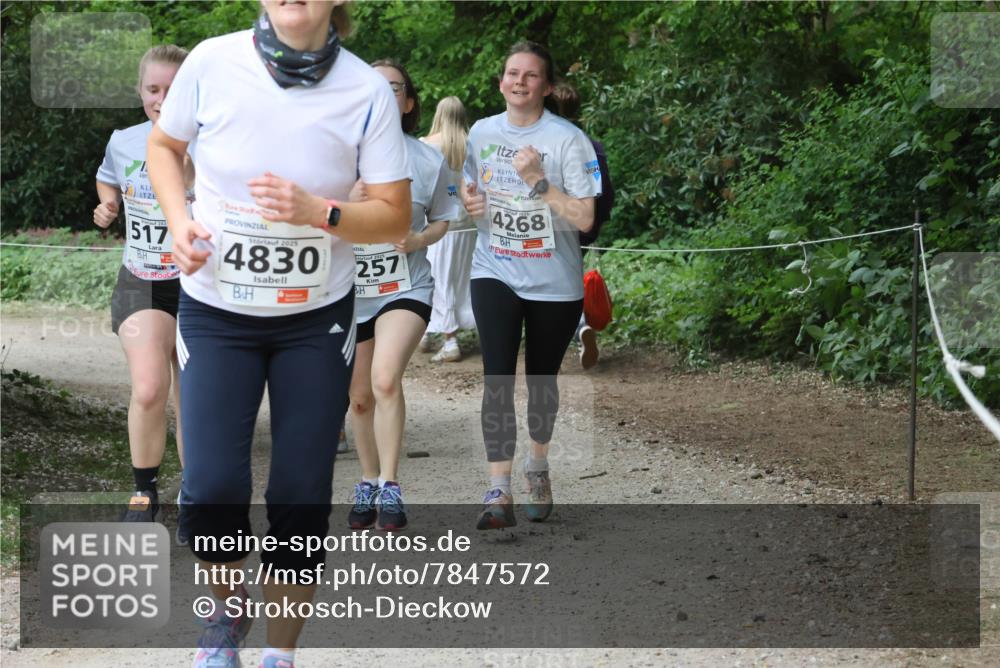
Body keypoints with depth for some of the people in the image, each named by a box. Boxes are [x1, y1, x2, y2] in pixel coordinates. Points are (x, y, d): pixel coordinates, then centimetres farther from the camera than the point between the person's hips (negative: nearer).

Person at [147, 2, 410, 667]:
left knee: (302, 493, 1)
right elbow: (164, 145, 7)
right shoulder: (213, 62, -13)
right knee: (213, 485, -10)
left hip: (317, 319, 0)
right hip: (215, 312, 0)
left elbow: (395, 215, -7)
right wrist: (180, 219, -11)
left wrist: (319, 212, -25)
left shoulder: (366, 90, -13)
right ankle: (229, 611, 20)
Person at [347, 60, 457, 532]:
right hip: (348, 290, 2)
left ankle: (390, 487, -14)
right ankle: (368, 483, 33)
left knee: (386, 380, -24)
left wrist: (418, 239, -13)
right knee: (360, 396, 12)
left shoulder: (428, 161, -4)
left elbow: (441, 222, 9)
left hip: (405, 288, -2)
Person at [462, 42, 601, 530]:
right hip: (495, 274, 2)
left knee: (542, 379, 12)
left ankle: (537, 465, 38)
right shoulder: (481, 133, 2)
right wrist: (471, 203, -4)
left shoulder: (567, 140, -11)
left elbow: (584, 218, -15)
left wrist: (538, 180, -24)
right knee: (497, 377, -14)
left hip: (554, 282, -2)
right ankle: (498, 492, -18)